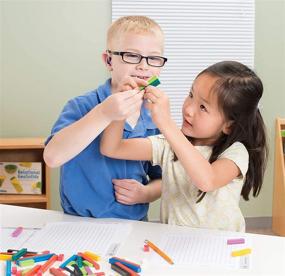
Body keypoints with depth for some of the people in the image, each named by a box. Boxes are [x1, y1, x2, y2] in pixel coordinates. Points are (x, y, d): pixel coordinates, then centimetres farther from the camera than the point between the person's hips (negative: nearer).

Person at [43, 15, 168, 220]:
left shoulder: (155, 121, 2)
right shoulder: (82, 107, -9)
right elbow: (52, 157, -25)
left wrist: (145, 194, -7)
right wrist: (103, 115, -32)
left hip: (134, 225, 5)